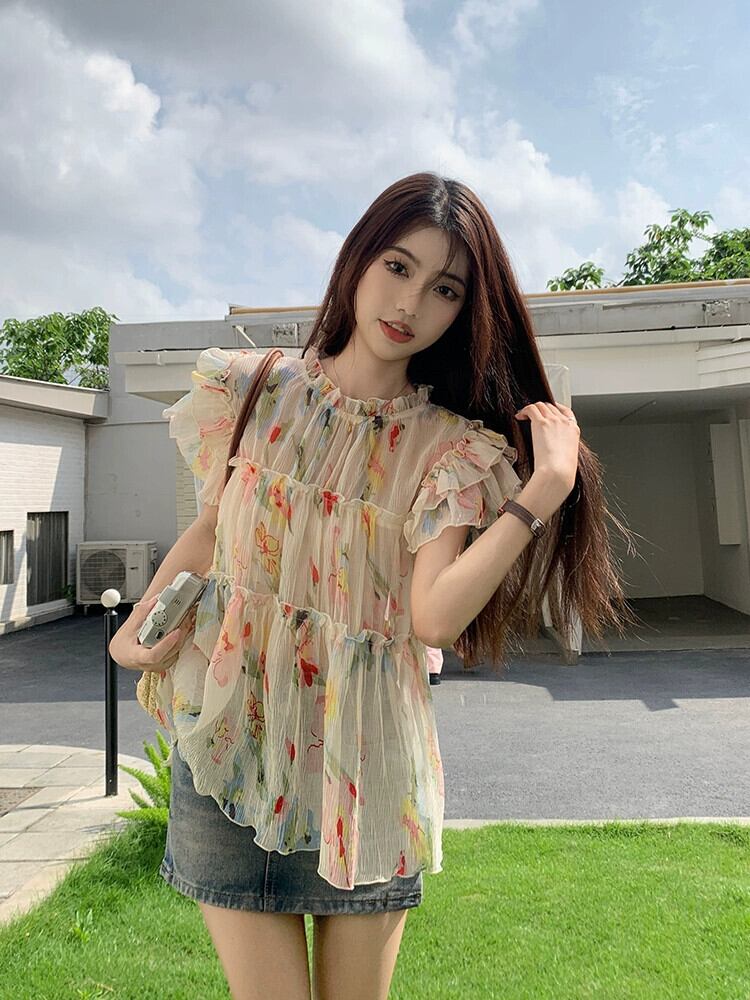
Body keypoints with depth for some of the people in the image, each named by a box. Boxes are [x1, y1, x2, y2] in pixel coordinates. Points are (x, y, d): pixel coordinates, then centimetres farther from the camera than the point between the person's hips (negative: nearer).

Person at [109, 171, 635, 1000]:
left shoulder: (448, 449, -7)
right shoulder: (256, 392, -1)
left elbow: (434, 617, -20)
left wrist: (542, 490, -24)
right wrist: (142, 622, -3)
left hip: (363, 760, 0)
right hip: (233, 740, 1)